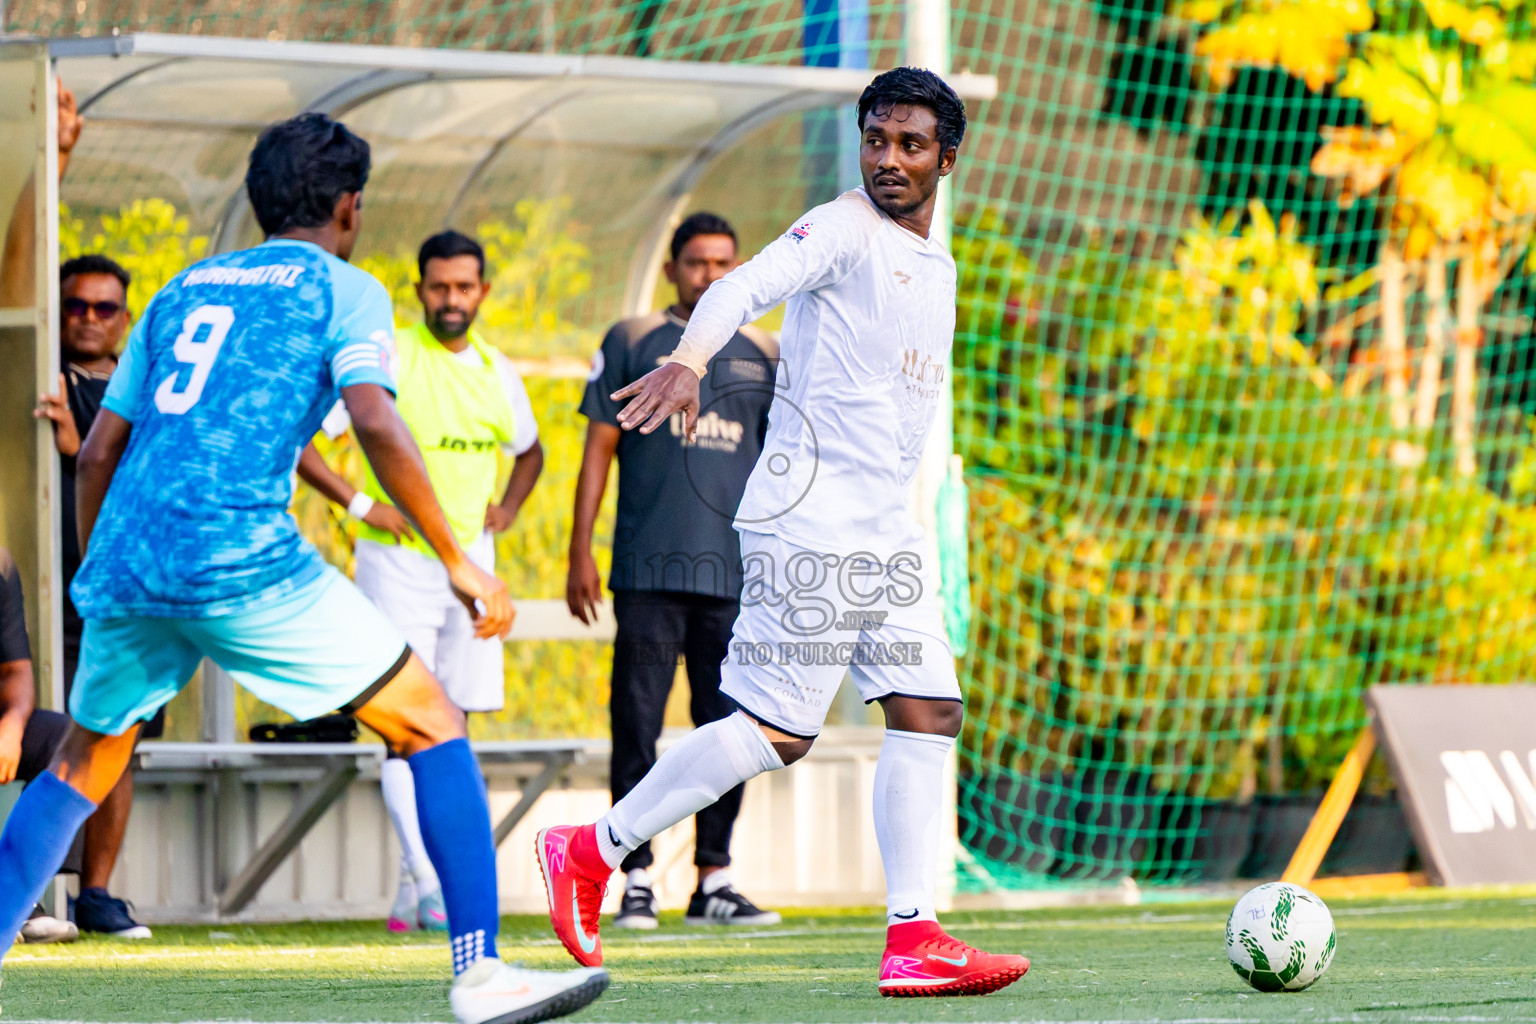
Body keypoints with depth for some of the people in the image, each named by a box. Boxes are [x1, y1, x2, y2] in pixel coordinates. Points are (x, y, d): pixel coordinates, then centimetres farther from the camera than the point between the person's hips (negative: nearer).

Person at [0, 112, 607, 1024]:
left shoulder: (182, 290, 26)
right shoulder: (343, 289, 9)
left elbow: (100, 451, 25)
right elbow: (375, 420, -9)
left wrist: (97, 583, 36)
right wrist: (458, 563, -6)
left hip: (125, 563, 5)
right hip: (243, 555, -5)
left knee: (83, 768, 25)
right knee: (433, 725, 5)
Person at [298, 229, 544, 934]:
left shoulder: (497, 373, 10)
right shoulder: (388, 360, -9)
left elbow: (529, 451, 29)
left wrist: (506, 509, 11)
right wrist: (361, 505, -14)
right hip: (397, 564, -6)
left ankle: (414, 885, 15)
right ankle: (430, 883, -21)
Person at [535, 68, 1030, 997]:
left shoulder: (936, 265, 19)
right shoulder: (842, 231, -8)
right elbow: (745, 287, -25)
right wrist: (689, 363, -45)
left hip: (886, 529, 9)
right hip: (810, 519, -9)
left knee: (929, 714, 0)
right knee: (778, 730, -11)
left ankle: (913, 939, -1)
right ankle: (589, 856, -1)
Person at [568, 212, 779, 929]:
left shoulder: (765, 356, 14)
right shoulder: (632, 343, 7)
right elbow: (598, 447, 6)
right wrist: (580, 553, -1)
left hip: (737, 574, 3)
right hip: (649, 569, -3)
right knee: (638, 724, -5)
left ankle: (713, 881, 10)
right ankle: (636, 880, -2)